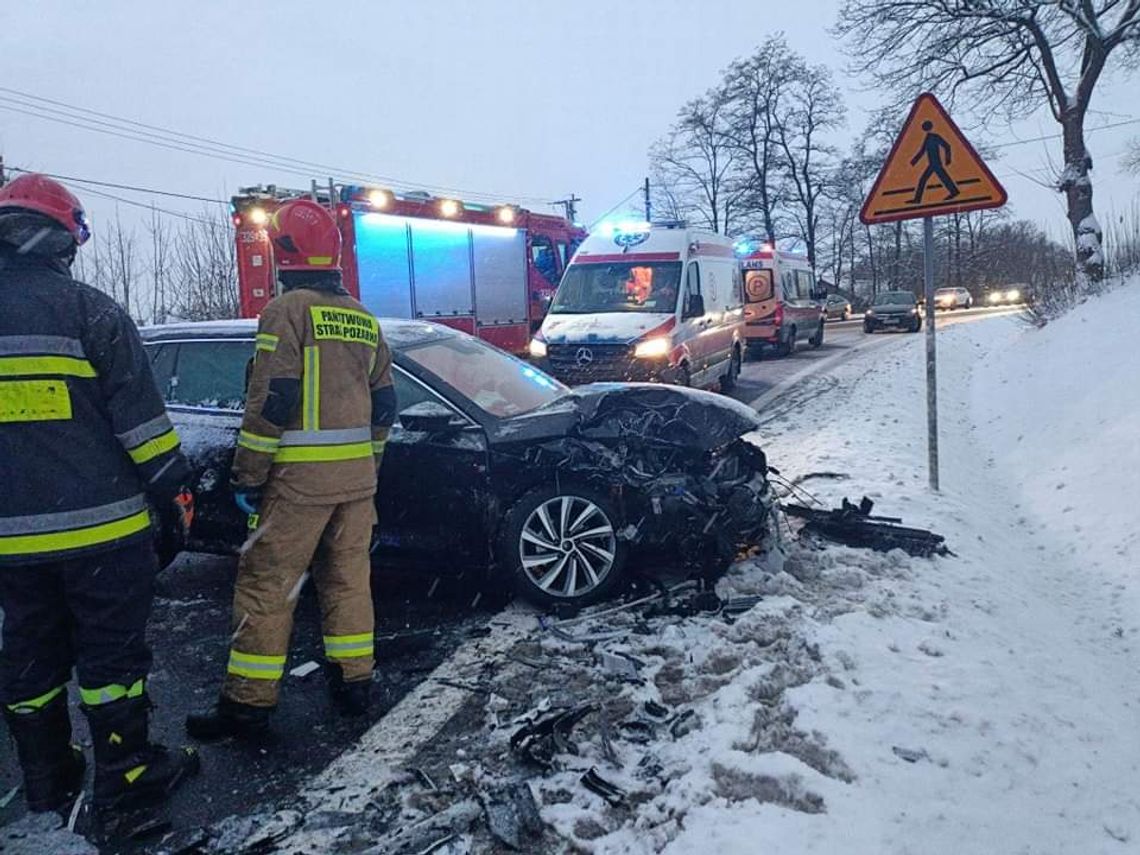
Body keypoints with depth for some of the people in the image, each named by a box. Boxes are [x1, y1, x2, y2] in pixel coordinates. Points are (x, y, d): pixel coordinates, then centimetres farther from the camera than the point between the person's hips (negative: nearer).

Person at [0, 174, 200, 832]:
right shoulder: (89, 310, -9)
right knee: (111, 652, 5)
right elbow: (141, 418, -12)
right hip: (98, 526, -5)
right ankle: (125, 781, 13)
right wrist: (175, 491, -3)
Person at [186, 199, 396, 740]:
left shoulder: (288, 310, -9)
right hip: (358, 475, 7)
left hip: (300, 477, -7)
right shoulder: (363, 319, 13)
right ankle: (354, 683, 22)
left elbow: (271, 401, -15)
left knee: (266, 587, 1)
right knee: (348, 578, 14)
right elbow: (383, 404, 16)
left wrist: (248, 476, -9)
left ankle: (247, 705, 7)